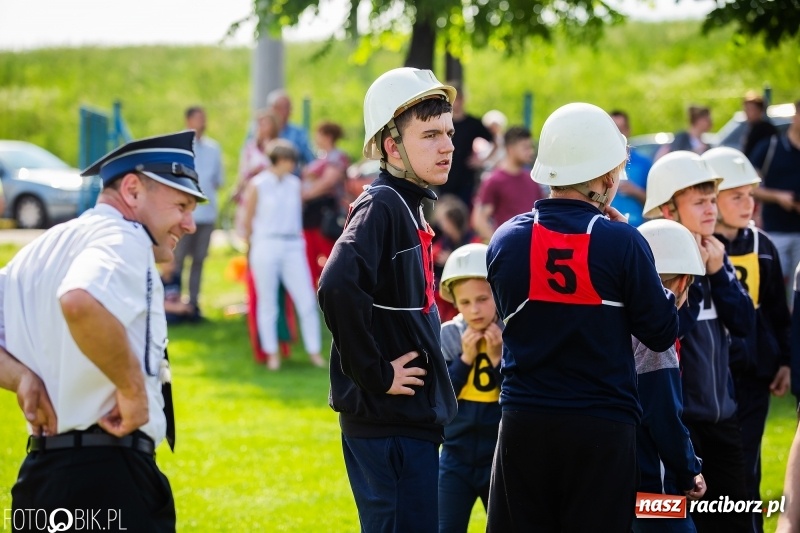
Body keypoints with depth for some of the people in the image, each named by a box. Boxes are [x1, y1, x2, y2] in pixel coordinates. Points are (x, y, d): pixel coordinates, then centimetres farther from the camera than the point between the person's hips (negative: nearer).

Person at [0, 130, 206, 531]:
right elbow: (80, 302, -30)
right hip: (108, 477, -9)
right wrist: (133, 387, -19)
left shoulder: (41, 250, 20)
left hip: (36, 473, 9)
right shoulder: (123, 238, -8)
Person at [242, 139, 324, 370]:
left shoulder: (294, 184, 9)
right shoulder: (258, 185, -4)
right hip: (266, 247, -4)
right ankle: (272, 353, 12)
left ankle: (314, 351, 6)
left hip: (293, 247, 4)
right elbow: (248, 220, 1)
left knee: (307, 301, -1)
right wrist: (251, 244, 8)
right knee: (267, 303, 3)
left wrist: (298, 240, 9)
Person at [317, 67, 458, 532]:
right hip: (389, 422, -10)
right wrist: (376, 375, -22)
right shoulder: (381, 206, -14)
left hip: (412, 419, 10)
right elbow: (337, 289, -30)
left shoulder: (408, 206, 14)